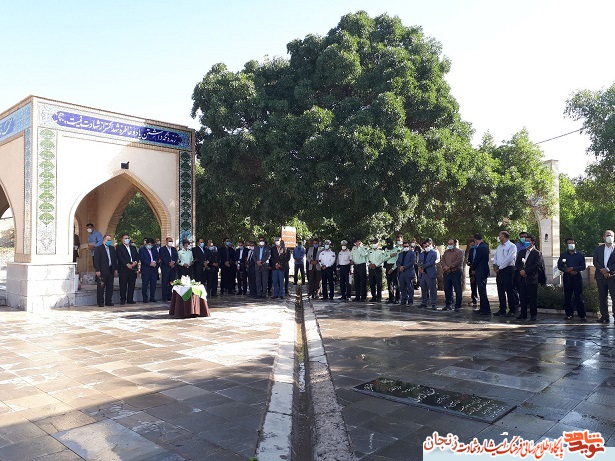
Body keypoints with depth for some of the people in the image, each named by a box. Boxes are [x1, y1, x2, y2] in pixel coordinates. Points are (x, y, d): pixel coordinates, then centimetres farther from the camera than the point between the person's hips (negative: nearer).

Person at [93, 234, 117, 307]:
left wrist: (115, 269, 10)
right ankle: (100, 302, 5)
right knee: (101, 287, -1)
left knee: (110, 287, 8)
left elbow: (115, 259, 16)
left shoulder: (112, 248, 15)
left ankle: (108, 301, 15)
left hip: (110, 271, 6)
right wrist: (97, 270, -15)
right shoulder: (98, 248, -3)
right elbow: (96, 260, -8)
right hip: (102, 271, -6)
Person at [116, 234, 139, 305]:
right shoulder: (119, 247, 3)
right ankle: (123, 300, 3)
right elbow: (120, 257, -9)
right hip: (123, 269, -5)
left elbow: (137, 256, 12)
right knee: (123, 285, -3)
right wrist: (127, 264, -17)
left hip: (133, 268, 5)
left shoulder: (133, 247, 20)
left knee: (132, 285, 5)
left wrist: (135, 262, -8)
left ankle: (130, 299, 11)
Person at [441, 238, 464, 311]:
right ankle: (448, 305, 17)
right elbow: (443, 259, 11)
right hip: (446, 273, 6)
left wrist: (449, 267, -13)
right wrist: (444, 266, -10)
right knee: (447, 289, 8)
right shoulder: (446, 252, 20)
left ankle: (458, 306, 0)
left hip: (456, 273, -5)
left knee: (457, 290, -4)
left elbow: (459, 261, -12)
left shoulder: (460, 251, 1)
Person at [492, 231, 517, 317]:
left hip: (507, 269, -7)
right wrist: (495, 265, -1)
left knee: (509, 290, -5)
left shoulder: (512, 246, -7)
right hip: (499, 270, 8)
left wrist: (500, 267, -13)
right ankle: (502, 309, 14)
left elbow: (509, 259, -15)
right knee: (500, 290, 8)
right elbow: (495, 257, 18)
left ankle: (512, 310, 0)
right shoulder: (499, 247, 18)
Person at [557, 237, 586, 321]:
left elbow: (583, 266, -1)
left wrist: (573, 268, -15)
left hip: (577, 277, -2)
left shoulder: (580, 255, 6)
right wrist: (568, 271, -11)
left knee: (579, 296, -4)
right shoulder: (563, 255, 10)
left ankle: (582, 315, 1)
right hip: (567, 277, 2)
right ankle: (569, 314, 10)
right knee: (567, 297, 3)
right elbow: (559, 266, 4)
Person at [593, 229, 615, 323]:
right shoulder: (599, 248, 11)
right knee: (602, 298, 7)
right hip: (601, 276, 3)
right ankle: (604, 316, 12)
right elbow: (595, 261, 4)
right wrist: (602, 270, -9)